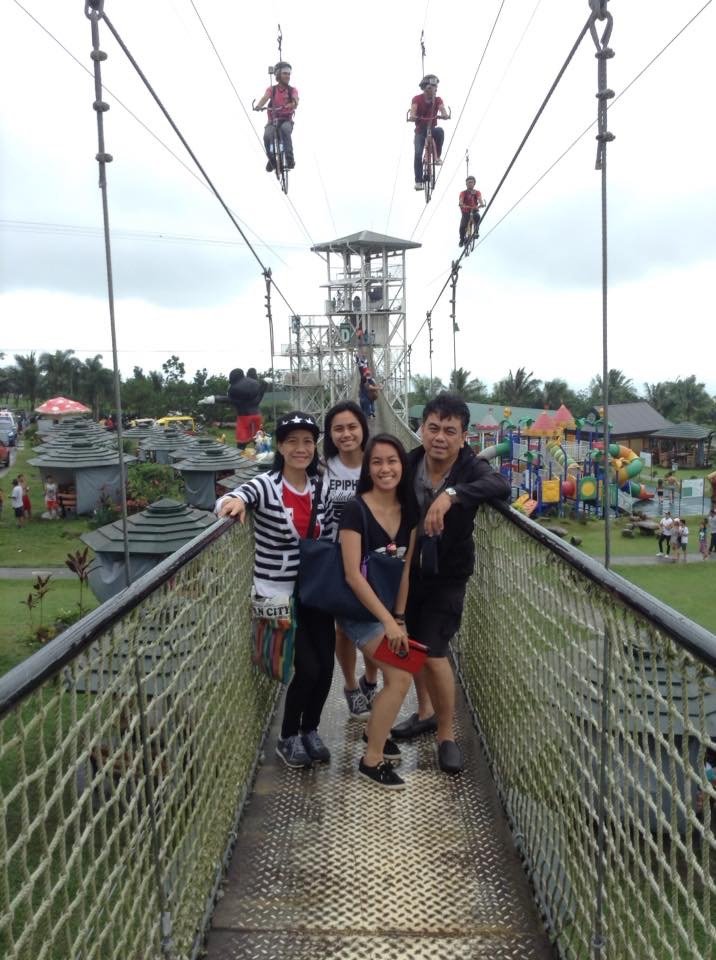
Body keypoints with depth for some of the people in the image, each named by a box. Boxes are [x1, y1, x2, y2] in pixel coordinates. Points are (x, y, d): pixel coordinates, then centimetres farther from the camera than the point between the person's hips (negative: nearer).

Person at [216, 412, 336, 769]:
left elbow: (329, 542, 8)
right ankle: (288, 737, 20)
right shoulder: (265, 486, -14)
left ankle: (310, 730, 32)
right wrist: (234, 502, -55)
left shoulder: (321, 490, 2)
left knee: (326, 666, 6)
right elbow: (229, 500, -33)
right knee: (308, 669, -6)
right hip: (278, 595, -5)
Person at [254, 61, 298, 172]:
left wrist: (292, 105, -41)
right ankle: (272, 160, -6)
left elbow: (295, 101, -16)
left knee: (285, 129, -36)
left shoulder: (292, 90, 4)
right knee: (267, 136, -29)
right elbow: (265, 98, -14)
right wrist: (258, 106, -36)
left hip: (286, 120, -1)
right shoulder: (272, 89, 5)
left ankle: (290, 159, -33)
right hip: (273, 121, 1)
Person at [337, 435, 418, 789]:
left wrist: (399, 618, -1)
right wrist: (388, 621, -21)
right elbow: (353, 575, -22)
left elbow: (405, 568, 3)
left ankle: (374, 730, 41)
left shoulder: (409, 510, -2)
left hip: (389, 608, 7)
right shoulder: (355, 510, -20)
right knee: (400, 677, -13)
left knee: (394, 676, 13)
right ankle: (372, 760, 3)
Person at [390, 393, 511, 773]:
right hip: (408, 570, 4)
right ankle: (426, 711, 43)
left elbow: (501, 486, -44)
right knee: (412, 646, 19)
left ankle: (446, 735, 14)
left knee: (434, 653, -9)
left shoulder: (470, 468, -22)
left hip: (448, 577, -4)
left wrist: (452, 494, -56)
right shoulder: (408, 464, -14)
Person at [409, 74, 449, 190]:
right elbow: (413, 111, -25)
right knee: (418, 153, -19)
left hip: (432, 129, 1)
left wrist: (444, 115, -45)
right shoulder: (417, 99, -9)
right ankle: (418, 181, -16)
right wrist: (412, 116, -49)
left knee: (440, 131, -34)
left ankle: (437, 157, -20)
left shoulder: (438, 100, -4)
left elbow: (442, 110, -21)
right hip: (420, 130, -1)